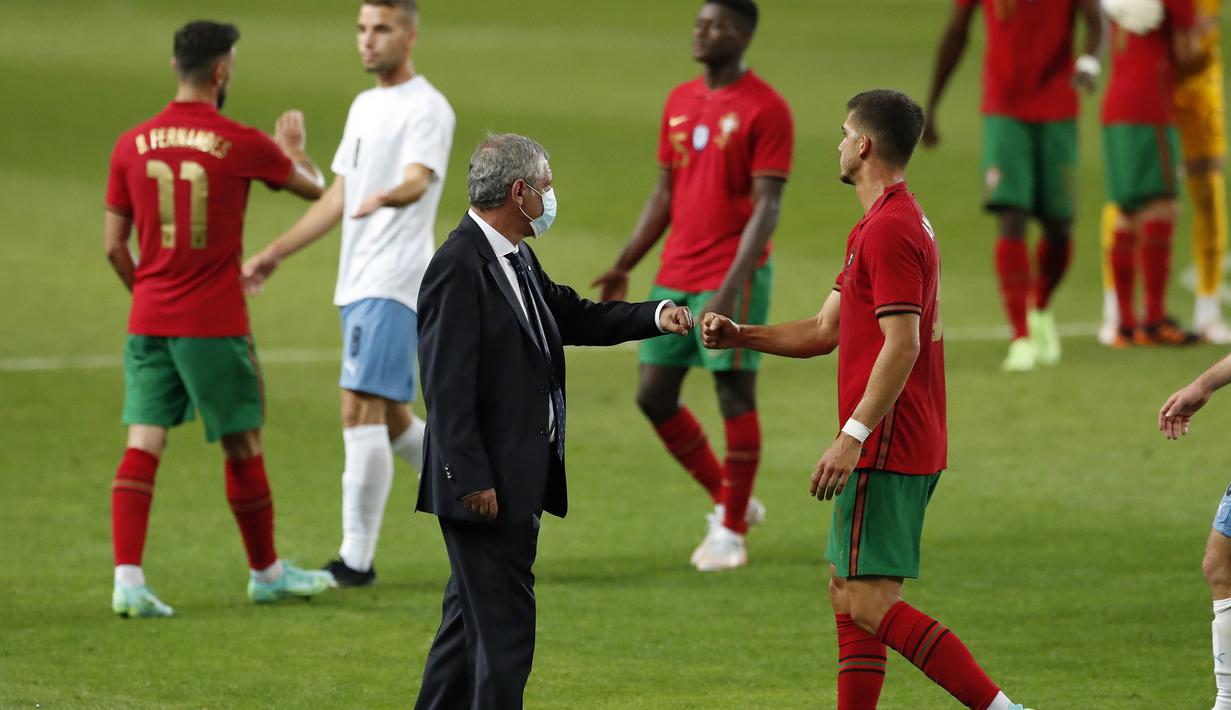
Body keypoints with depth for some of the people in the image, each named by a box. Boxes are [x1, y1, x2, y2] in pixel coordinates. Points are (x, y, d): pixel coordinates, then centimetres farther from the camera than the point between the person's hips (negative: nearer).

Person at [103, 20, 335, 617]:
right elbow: (313, 187, 10)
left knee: (144, 444, 0)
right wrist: (293, 144, 31)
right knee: (242, 445, 10)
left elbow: (114, 244, 5)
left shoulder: (132, 146, 1)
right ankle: (266, 572, 24)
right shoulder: (242, 145, -8)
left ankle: (128, 578, -12)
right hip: (215, 324, -3)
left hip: (149, 320, 3)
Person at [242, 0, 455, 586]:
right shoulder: (365, 107, 19)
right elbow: (338, 197, 25)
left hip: (393, 283, -9)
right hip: (356, 286, 9)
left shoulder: (426, 109, -9)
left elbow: (419, 180, -26)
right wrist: (274, 253, 25)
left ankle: (356, 559, -12)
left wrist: (390, 196, -49)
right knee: (390, 418, 13)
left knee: (361, 410, -14)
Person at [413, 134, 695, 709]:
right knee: (504, 626, -7)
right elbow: (448, 388, -21)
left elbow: (572, 317, 24)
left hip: (518, 482, 10)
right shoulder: (458, 268, -18)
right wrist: (472, 482, -23)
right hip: (486, 487, -10)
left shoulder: (516, 260, 12)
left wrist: (658, 315, 9)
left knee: (471, 619, 17)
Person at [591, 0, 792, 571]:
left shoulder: (764, 110, -9)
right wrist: (624, 266, 15)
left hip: (731, 278, -7)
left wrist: (732, 286, -21)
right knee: (653, 394, 6)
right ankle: (730, 502, 20)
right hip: (675, 278, 8)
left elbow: (766, 207, -13)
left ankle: (732, 532, 7)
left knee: (735, 394, -3)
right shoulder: (680, 102, 13)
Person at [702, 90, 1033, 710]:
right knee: (847, 593, 13)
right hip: (904, 448, 11)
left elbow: (902, 344, -23)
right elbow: (825, 332, 21)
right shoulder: (883, 224, 19)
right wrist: (739, 335, 11)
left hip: (886, 448, -11)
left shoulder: (889, 229, -15)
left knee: (868, 602, -12)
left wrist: (852, 437, -26)